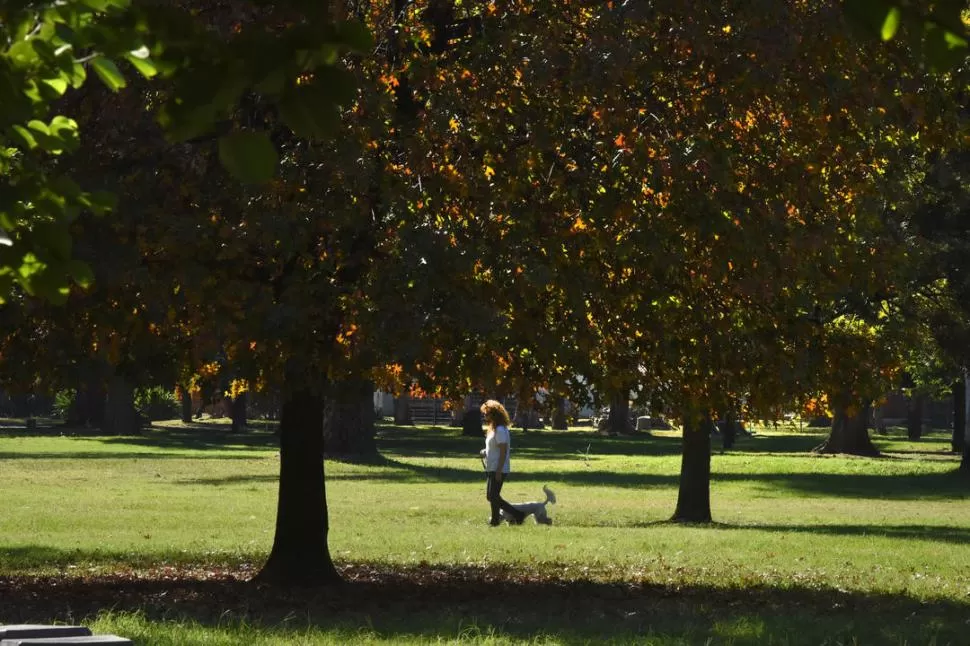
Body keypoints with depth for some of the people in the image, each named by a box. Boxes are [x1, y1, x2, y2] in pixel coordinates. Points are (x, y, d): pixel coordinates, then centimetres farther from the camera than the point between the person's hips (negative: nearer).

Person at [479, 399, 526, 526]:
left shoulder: (500, 430, -16)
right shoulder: (493, 429, 15)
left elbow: (503, 452, -20)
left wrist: (499, 471, -23)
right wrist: (485, 452, 8)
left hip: (498, 470, -10)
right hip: (491, 469, 10)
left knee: (493, 497, -9)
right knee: (491, 496, 11)